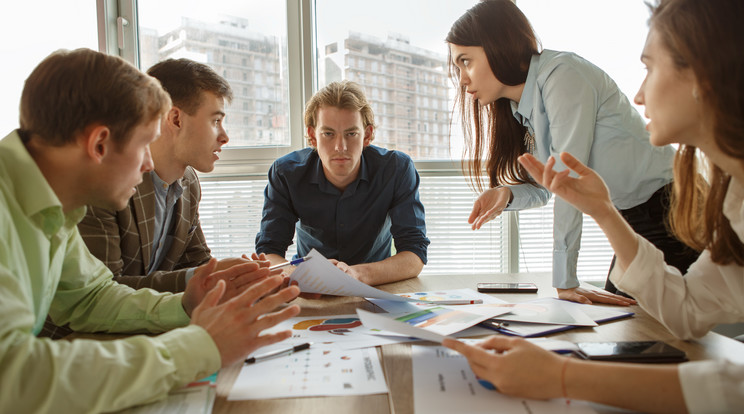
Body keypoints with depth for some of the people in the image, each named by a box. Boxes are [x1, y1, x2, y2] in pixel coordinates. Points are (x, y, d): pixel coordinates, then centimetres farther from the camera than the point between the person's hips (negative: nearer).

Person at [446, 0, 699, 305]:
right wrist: (507, 194, -14)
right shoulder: (519, 107, 6)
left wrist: (565, 282, -23)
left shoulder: (562, 75, -20)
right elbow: (543, 187, 9)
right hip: (631, 223, 8)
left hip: (669, 211, -8)